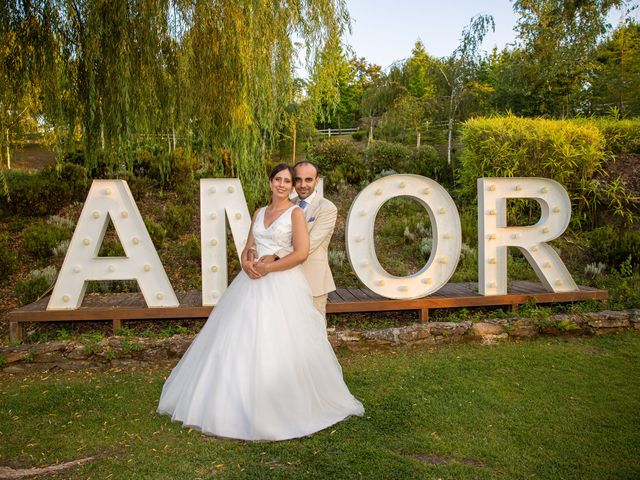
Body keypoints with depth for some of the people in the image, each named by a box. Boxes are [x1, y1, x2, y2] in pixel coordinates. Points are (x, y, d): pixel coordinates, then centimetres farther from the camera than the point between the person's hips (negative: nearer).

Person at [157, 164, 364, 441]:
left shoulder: (296, 213, -3)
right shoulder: (259, 213, 15)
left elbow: (301, 253, -13)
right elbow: (248, 247, 14)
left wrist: (267, 269, -13)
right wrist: (246, 262, -9)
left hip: (282, 285, -6)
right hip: (252, 283, 6)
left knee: (279, 347, -5)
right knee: (240, 342, 6)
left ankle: (282, 409, 13)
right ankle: (230, 402, 21)